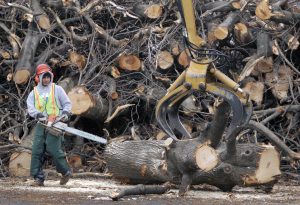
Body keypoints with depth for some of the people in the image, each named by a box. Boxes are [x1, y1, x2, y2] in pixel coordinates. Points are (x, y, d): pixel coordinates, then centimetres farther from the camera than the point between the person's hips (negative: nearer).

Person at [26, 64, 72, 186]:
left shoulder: (57, 89, 6)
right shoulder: (34, 93, 11)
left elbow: (67, 103, 6)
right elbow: (30, 108, -2)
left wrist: (65, 113, -13)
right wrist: (39, 115, -20)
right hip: (41, 125, 3)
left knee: (53, 149, -13)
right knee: (37, 151, -5)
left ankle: (66, 172, 6)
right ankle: (38, 178, -2)